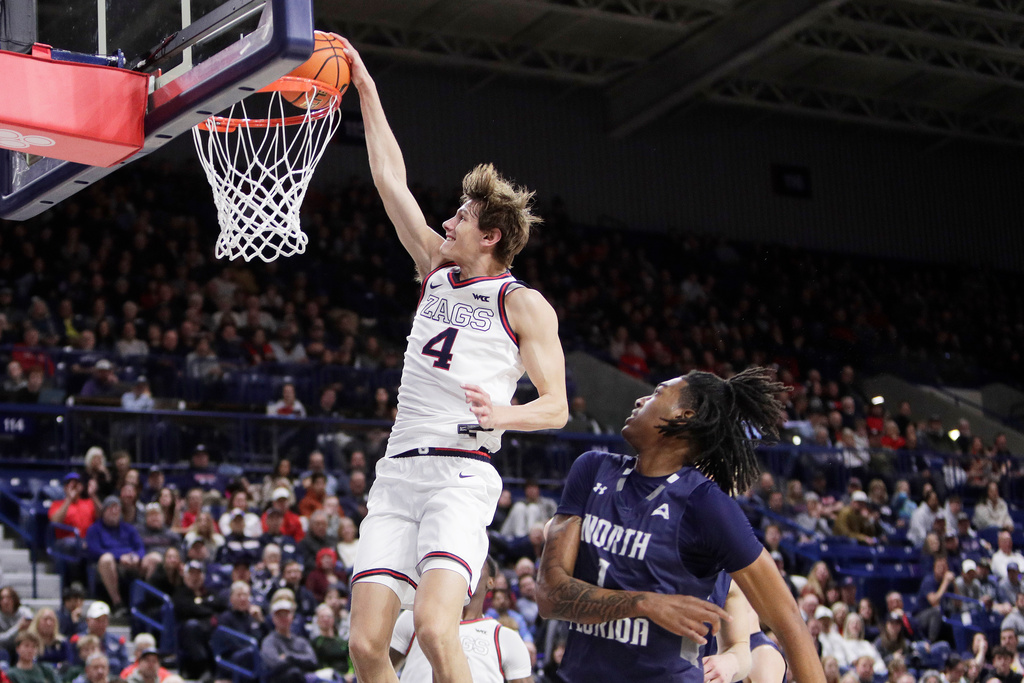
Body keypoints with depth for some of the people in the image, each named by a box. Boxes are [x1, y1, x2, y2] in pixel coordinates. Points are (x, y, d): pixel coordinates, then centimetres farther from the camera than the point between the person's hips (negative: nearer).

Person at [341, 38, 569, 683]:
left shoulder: (526, 305, 2)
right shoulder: (438, 270, 18)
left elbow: (556, 407, -1)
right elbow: (391, 177, 20)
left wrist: (502, 414, -21)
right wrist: (365, 88, 19)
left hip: (462, 472, -6)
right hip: (398, 472, 6)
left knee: (435, 629, -26)